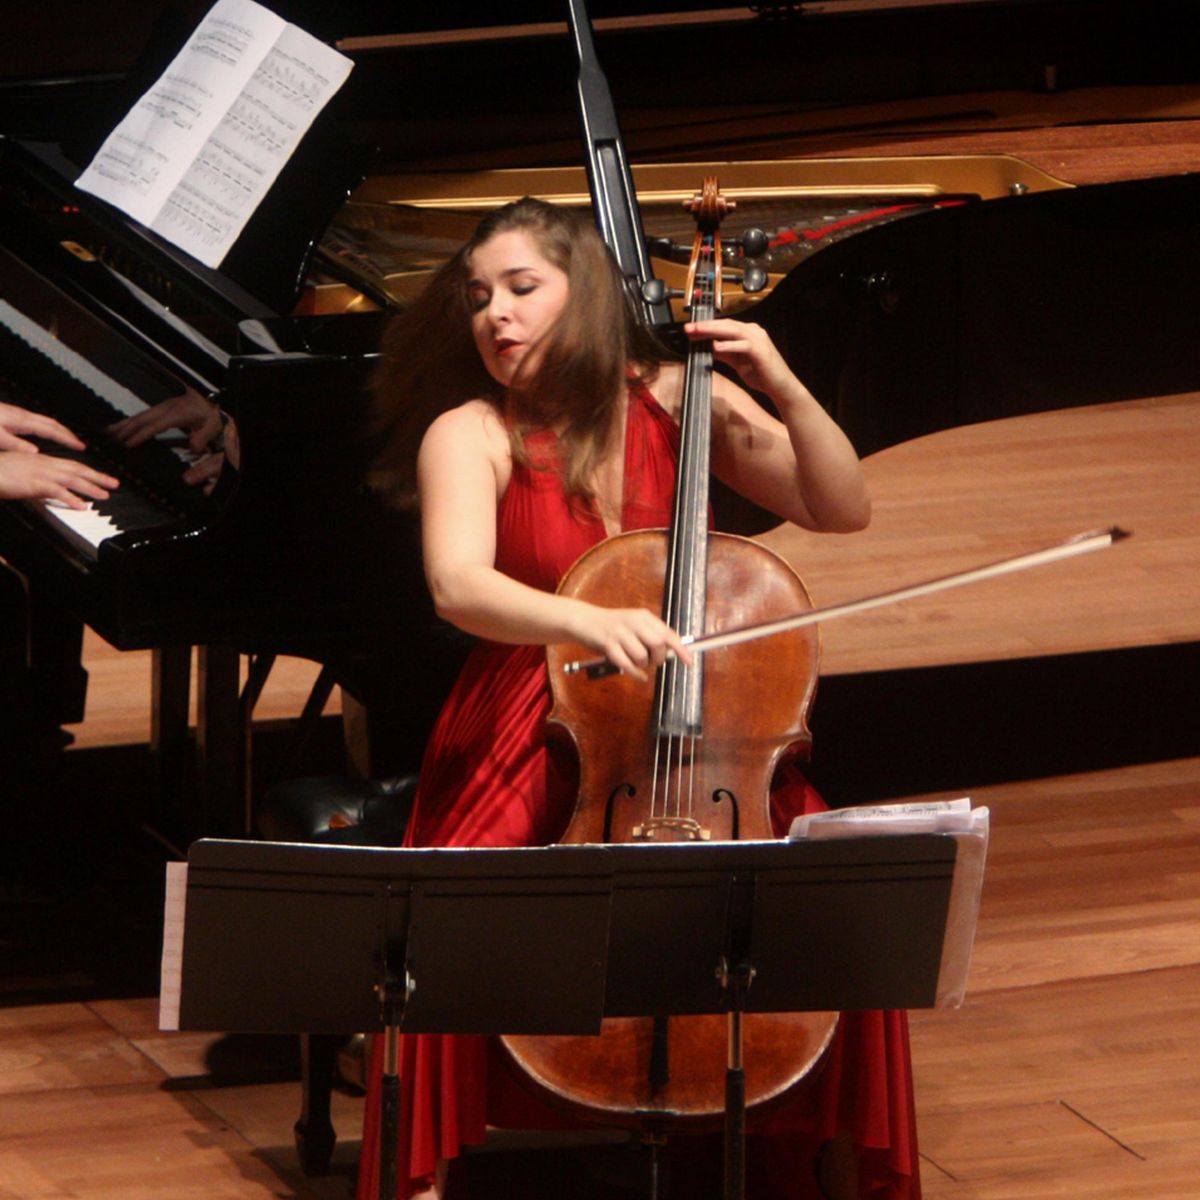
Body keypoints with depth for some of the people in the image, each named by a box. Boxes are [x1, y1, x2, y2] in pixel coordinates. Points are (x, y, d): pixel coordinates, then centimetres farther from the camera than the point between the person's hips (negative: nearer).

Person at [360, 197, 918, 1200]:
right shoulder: (468, 436, -6)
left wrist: (784, 390, -14)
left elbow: (843, 510, 1)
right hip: (529, 745, -2)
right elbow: (459, 586, -26)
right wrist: (589, 621, -44)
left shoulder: (673, 402, 3)